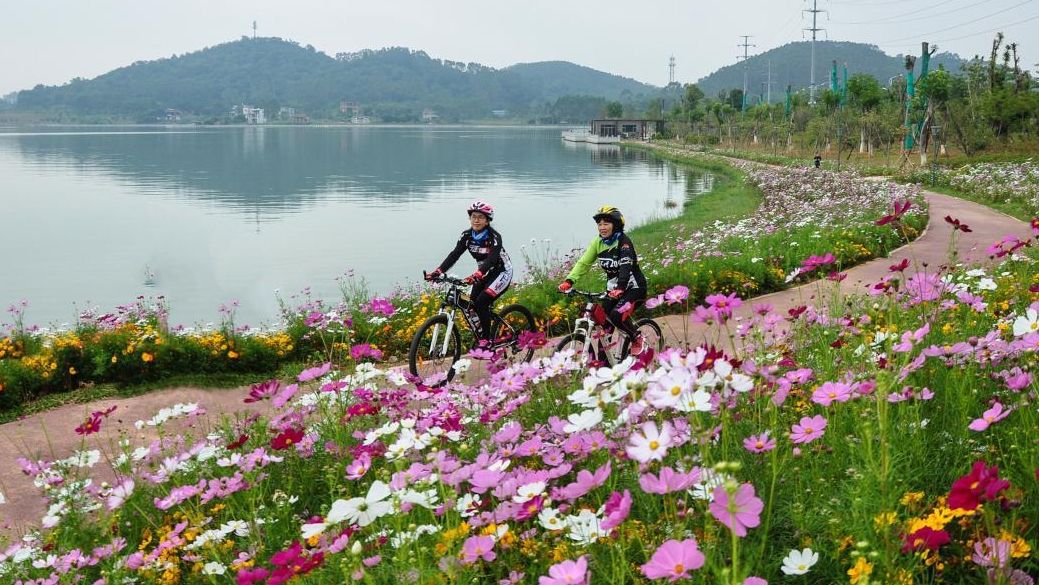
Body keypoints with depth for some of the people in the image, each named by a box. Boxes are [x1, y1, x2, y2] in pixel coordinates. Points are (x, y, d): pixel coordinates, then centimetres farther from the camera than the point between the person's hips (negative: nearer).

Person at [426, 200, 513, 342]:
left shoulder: (494, 237, -24)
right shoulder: (467, 236, -7)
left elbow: (491, 259, -38)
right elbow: (454, 255, -16)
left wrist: (477, 275, -55)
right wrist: (437, 272, -30)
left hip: (501, 272, -6)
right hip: (484, 273, 6)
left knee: (481, 302, -20)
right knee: (473, 303, -8)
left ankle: (486, 340, -11)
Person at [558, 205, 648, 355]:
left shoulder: (623, 241, -19)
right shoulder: (598, 242, -1)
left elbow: (626, 266, -32)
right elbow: (584, 262, -7)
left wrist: (619, 288, -48)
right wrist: (569, 281, -23)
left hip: (633, 286, -6)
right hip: (613, 287, 6)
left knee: (617, 315, -25)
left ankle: (637, 339, 0)